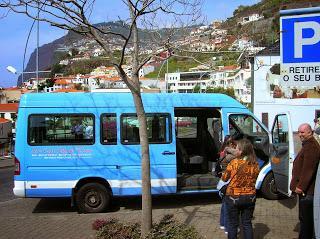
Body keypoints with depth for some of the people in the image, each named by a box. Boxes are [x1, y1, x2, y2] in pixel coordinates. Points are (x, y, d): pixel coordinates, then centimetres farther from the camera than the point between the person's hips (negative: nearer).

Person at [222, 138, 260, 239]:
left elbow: (224, 178, -6)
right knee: (247, 223, 16)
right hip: (250, 197, 3)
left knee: (233, 224, 11)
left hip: (234, 197, -3)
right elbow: (254, 179, 8)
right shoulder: (255, 164, -7)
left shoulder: (234, 163, -18)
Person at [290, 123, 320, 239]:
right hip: (306, 189, 11)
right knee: (306, 217, 17)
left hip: (306, 190, -11)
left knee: (305, 218, -6)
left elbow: (308, 169, -24)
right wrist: (299, 185, 24)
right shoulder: (308, 145, 19)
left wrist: (301, 186, -24)